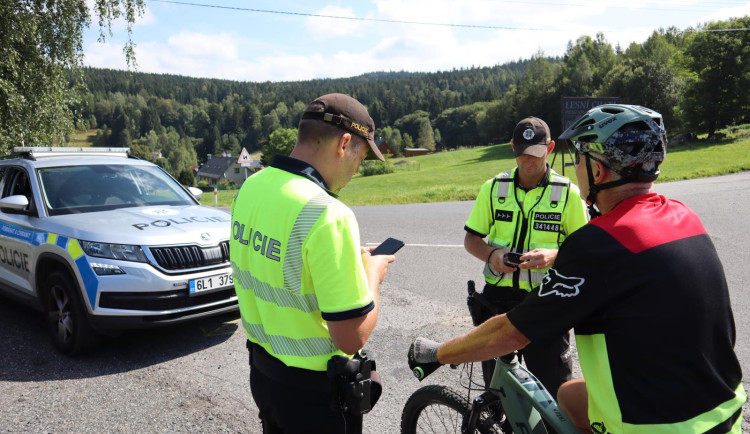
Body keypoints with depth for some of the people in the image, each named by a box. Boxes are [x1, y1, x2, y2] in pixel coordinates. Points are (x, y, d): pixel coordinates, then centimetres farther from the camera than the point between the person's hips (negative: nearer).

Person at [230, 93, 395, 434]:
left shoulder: (250, 186, -4)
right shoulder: (328, 214, -29)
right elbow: (352, 338, -24)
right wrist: (371, 274, -8)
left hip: (261, 368, 7)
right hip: (313, 387, -7)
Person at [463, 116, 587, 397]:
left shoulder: (568, 193, -1)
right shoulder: (494, 188, 4)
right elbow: (471, 238, 7)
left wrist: (554, 255, -21)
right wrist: (492, 255, -14)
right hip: (498, 297, 2)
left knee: (554, 385, -1)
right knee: (495, 383, 12)